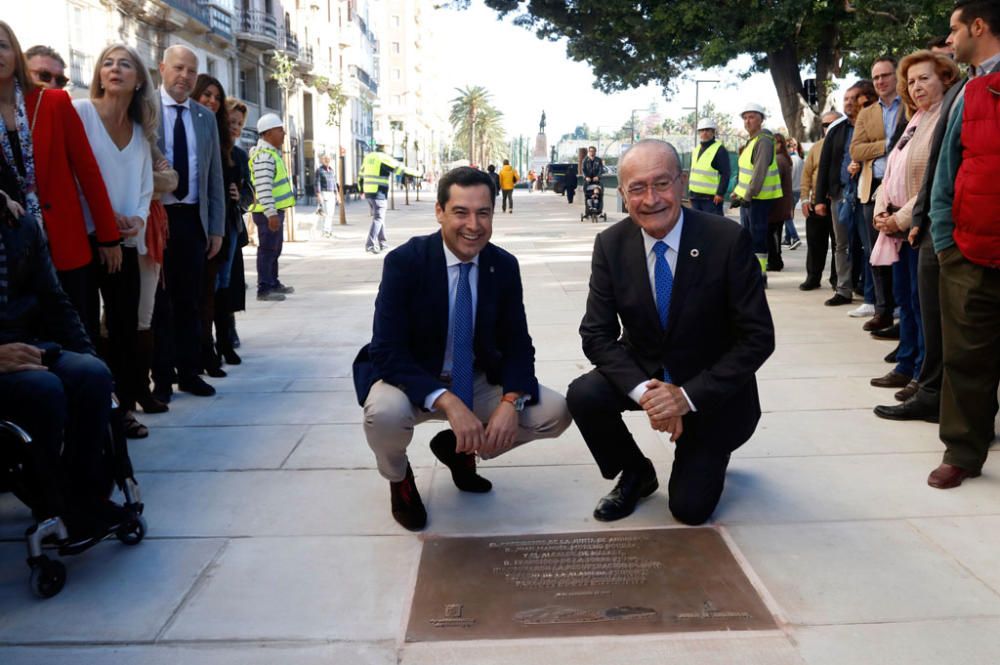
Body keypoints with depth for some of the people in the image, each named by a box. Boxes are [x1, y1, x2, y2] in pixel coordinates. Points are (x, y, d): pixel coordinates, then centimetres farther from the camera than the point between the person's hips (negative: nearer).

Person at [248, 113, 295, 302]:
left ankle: (273, 283, 30)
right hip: (268, 212, -11)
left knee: (275, 249, 19)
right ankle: (264, 289, -3)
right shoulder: (264, 155, -18)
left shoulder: (272, 152, 17)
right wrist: (271, 213, -30)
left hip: (276, 210, 11)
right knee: (267, 249, -7)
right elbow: (263, 187, -26)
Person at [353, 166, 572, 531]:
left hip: (477, 381, 4)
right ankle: (398, 477, 2)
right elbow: (387, 351, -25)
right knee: (385, 413, -37)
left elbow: (518, 345, -4)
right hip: (412, 381, -4)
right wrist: (447, 401, -37)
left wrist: (511, 401, -25)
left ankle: (459, 446, 14)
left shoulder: (505, 266, -6)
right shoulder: (404, 262, -19)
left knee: (554, 413, -13)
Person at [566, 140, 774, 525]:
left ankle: (708, 453, 30)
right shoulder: (610, 245, -12)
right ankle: (636, 474, 4)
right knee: (583, 396, -26)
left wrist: (688, 395, -26)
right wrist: (643, 390, -28)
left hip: (712, 388, -2)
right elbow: (597, 334, -11)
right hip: (643, 371, 3)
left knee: (690, 507, -7)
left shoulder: (728, 240, -21)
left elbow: (758, 338, -18)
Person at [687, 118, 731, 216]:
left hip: (711, 198, -8)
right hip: (695, 196, 8)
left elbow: (726, 174, -14)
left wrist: (720, 193, -19)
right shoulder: (697, 149, 16)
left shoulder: (720, 150, -9)